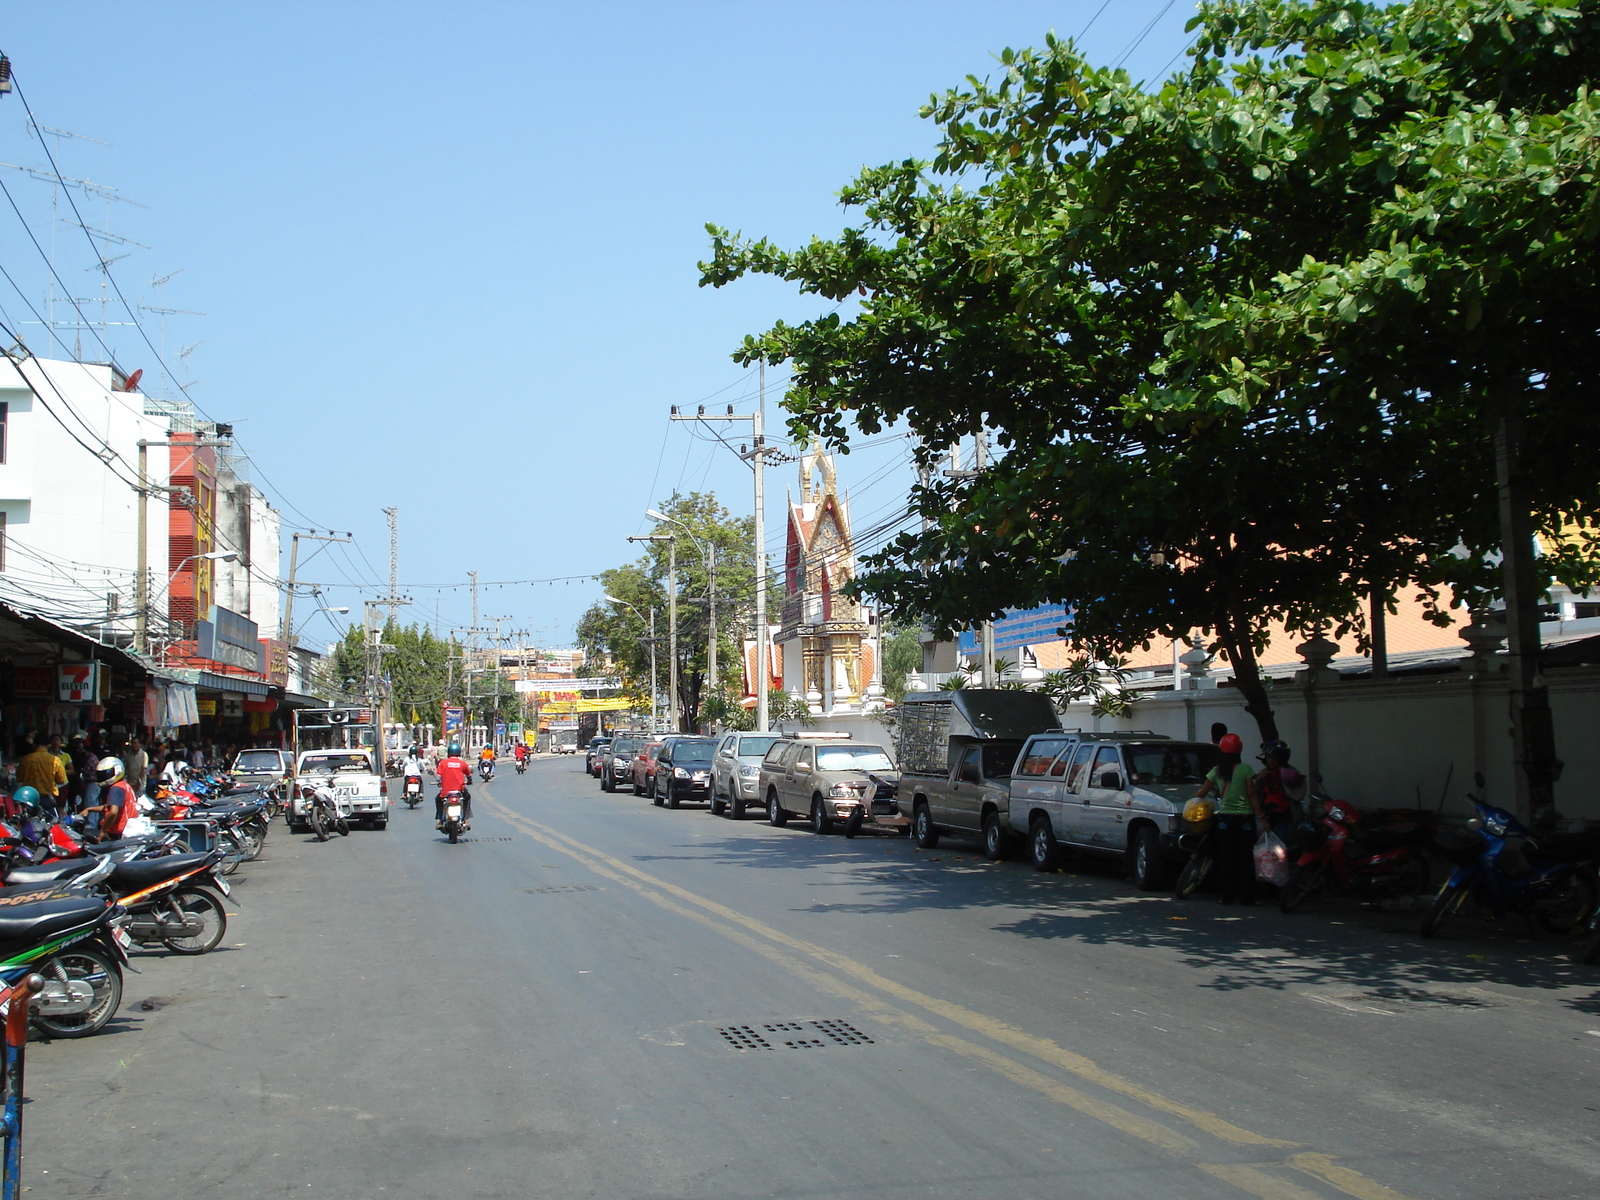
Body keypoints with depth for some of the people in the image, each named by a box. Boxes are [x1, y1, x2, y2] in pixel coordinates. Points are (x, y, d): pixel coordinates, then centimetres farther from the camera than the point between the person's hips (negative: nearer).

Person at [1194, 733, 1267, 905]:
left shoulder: (1216, 771, 1)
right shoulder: (1245, 770, -6)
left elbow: (1201, 793, 6)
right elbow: (1252, 795, -8)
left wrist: (1194, 797, 28)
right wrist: (1261, 817, -5)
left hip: (1224, 818, 2)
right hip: (1244, 818, -2)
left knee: (1226, 859, 7)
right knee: (1246, 858, 3)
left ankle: (1228, 896, 7)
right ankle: (1246, 896, 1)